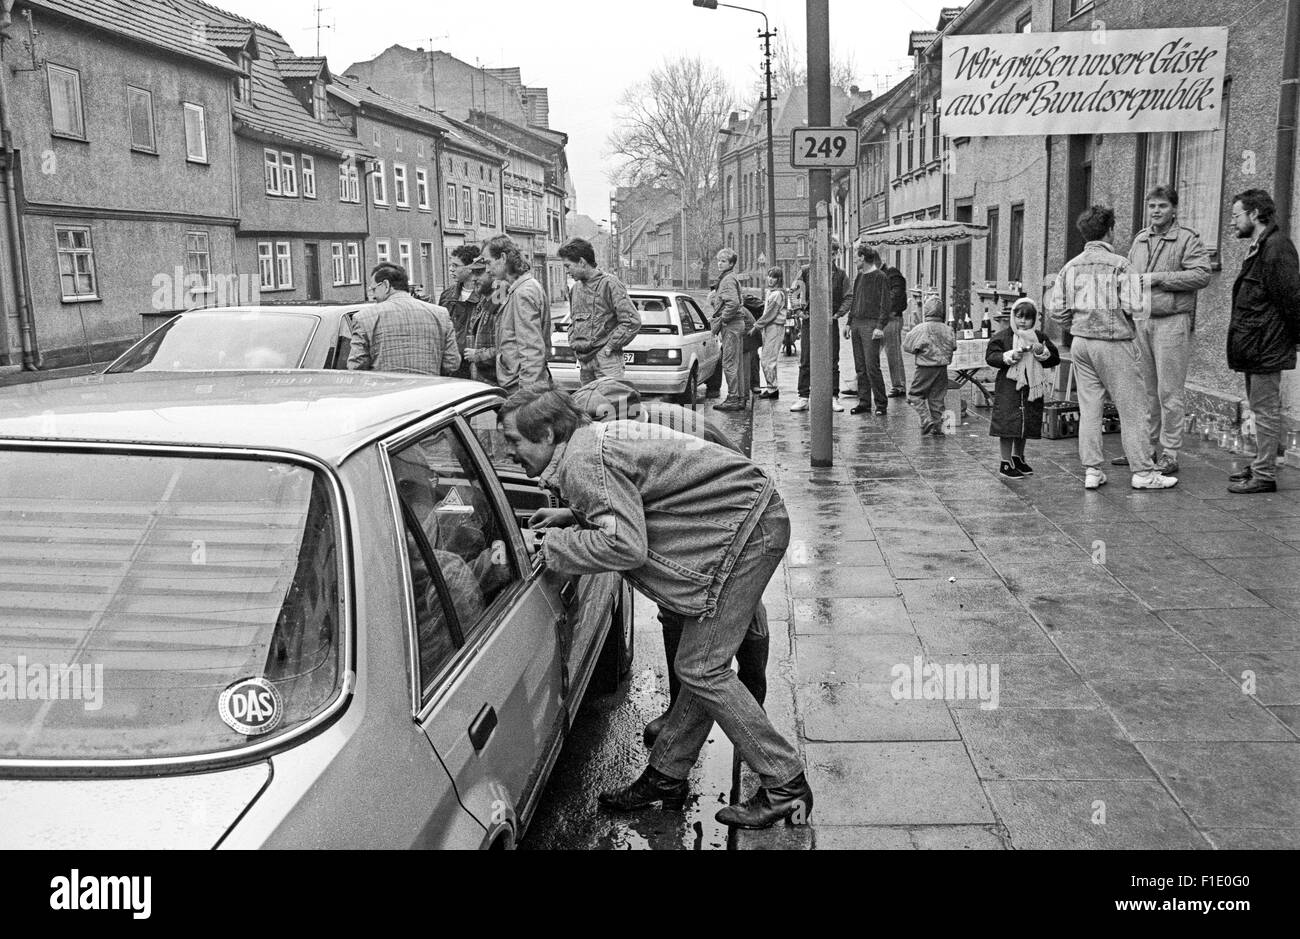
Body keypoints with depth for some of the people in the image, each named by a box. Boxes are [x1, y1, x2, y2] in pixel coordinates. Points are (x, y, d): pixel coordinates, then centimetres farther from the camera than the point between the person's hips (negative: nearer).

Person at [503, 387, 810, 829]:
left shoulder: (584, 461, -18)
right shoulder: (596, 438, 14)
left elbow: (626, 546, -25)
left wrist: (548, 545, -14)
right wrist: (574, 516, 14)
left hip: (748, 527, -10)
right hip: (749, 517, 10)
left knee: (701, 669, -6)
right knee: (701, 664, 14)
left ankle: (786, 787, 4)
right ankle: (666, 777, 25)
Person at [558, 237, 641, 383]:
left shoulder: (609, 284, -9)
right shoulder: (575, 288, 14)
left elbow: (633, 322, -15)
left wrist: (609, 346, -13)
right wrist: (573, 342, 11)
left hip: (606, 360, -7)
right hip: (583, 361, 7)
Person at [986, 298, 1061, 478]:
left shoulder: (1040, 337, 9)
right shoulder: (1002, 336, -2)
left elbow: (1055, 359, 8)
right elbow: (990, 356, -8)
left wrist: (1042, 351, -11)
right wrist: (1010, 356, -20)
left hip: (1032, 386, 5)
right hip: (1009, 385, -5)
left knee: (1027, 425, 13)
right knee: (1008, 423, -7)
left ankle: (1018, 458, 30)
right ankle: (1006, 464, 1)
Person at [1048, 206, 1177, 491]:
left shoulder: (1071, 266, 4)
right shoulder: (1118, 264, -10)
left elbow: (1057, 310, 3)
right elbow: (1133, 306, -16)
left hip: (1081, 342, 5)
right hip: (1113, 342, -5)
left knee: (1088, 408, 8)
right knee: (1132, 408, 3)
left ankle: (1091, 471, 9)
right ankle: (1143, 472, 7)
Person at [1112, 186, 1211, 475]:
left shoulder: (1187, 239, -3)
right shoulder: (1139, 239, 17)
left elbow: (1202, 275, -14)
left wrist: (1159, 278, -16)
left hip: (1171, 322, -6)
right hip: (1139, 320, 6)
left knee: (1169, 392, -4)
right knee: (1146, 390, 11)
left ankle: (1170, 455, 2)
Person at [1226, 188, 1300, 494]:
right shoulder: (1258, 247, 16)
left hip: (1266, 346, -10)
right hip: (1255, 345, 10)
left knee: (1265, 409, -5)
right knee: (1261, 408, 17)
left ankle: (1264, 475, -1)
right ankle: (1261, 465, 27)